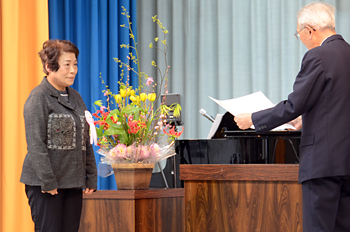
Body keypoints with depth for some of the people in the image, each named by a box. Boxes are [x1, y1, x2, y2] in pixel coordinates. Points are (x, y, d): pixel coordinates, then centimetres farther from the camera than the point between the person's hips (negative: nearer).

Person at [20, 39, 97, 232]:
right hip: (44, 185, -7)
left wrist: (91, 177, 12)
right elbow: (36, 144, -14)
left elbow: (86, 142, 19)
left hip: (73, 183, 7)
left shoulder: (75, 98, 16)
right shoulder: (38, 97, -7)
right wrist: (47, 181, -18)